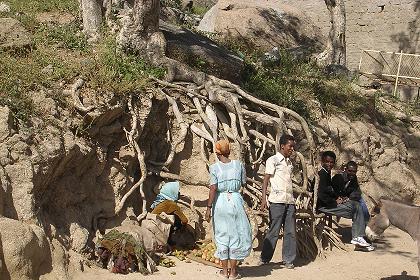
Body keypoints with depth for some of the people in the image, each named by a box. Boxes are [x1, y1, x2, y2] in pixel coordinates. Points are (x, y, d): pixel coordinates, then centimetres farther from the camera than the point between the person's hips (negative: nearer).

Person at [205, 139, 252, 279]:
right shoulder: (238, 165, -1)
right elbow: (243, 183, 9)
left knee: (222, 236, 11)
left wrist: (209, 207, -10)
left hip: (220, 202, -1)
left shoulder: (215, 167, -7)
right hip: (235, 200, 1)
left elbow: (213, 189, -13)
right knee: (236, 235, 10)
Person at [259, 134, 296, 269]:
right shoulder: (273, 160, 0)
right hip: (277, 201, -6)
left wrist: (293, 201, 16)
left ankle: (288, 260, 9)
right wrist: (264, 199, -13)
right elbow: (266, 180, -4)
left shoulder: (289, 163, 19)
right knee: (273, 231, -4)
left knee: (290, 231, 3)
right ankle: (264, 258, 6)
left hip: (290, 201, 6)